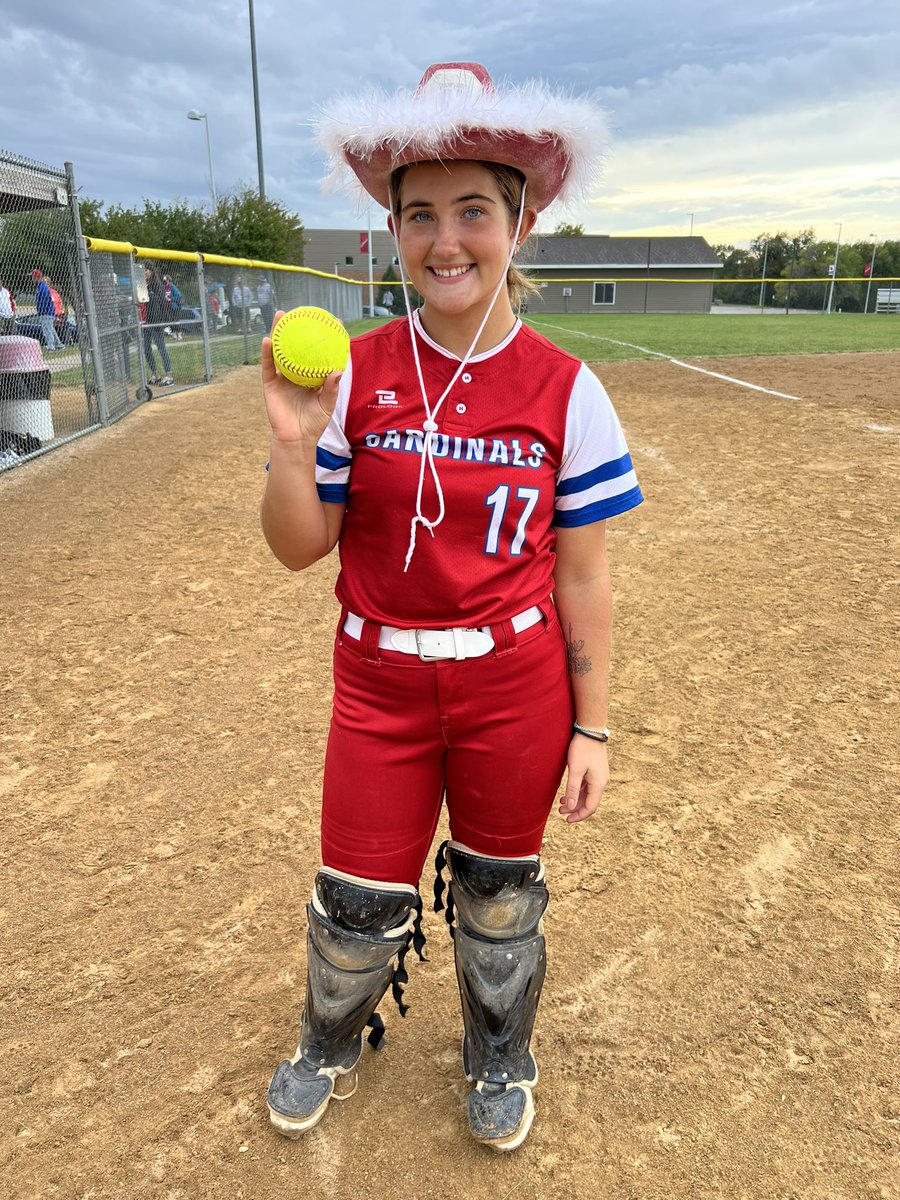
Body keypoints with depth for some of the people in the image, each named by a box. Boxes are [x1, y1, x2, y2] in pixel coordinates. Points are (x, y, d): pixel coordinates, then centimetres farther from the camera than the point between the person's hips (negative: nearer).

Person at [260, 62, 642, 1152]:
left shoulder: (566, 392, -8)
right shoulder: (355, 377, -5)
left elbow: (582, 576, -4)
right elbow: (299, 549, -2)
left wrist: (590, 727, -2)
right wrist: (293, 441, -20)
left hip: (516, 685, 0)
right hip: (379, 684, 1)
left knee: (499, 895, 19)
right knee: (357, 902, 15)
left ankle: (499, 1059, 52)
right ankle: (331, 1045, 51)